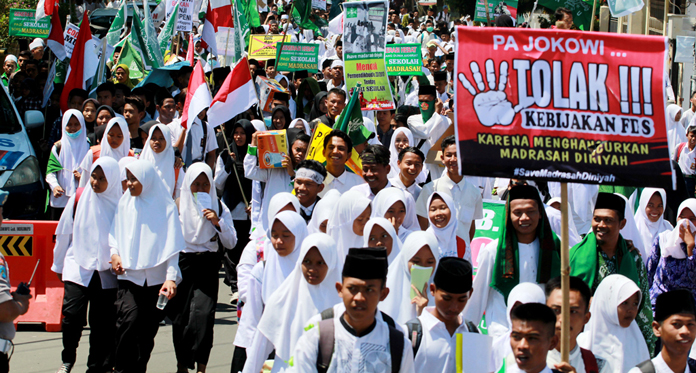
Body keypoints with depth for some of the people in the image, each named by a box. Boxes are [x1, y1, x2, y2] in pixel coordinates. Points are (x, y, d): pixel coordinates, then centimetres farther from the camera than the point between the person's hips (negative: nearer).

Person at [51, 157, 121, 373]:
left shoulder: (120, 204, -3)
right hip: (78, 267, 0)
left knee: (103, 323, 3)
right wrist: (58, 265, 16)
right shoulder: (79, 199, 1)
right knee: (73, 315, -13)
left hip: (107, 272, 0)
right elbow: (64, 233, 11)